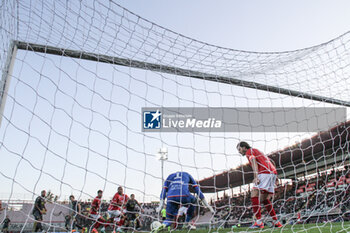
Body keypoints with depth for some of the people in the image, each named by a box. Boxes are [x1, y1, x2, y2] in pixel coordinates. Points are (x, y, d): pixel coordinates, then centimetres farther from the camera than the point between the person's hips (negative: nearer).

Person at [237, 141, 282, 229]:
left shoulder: (249, 151, 7)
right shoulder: (257, 151, 31)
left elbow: (254, 162, -12)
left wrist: (256, 177, -25)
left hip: (265, 173, -9)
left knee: (254, 195, -14)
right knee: (264, 199, 14)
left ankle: (258, 222, -22)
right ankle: (276, 222, 13)